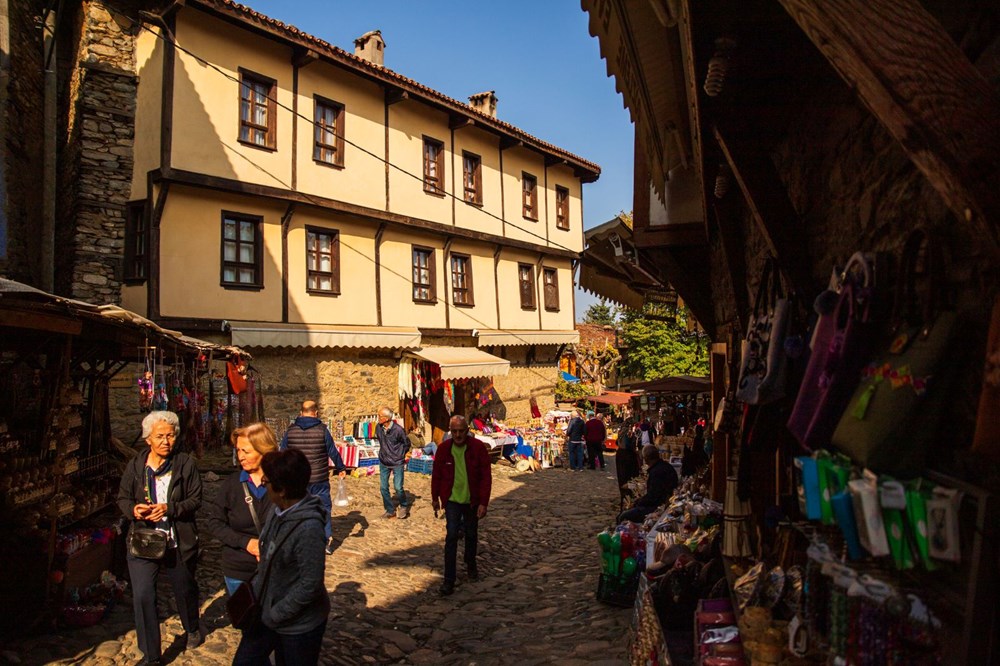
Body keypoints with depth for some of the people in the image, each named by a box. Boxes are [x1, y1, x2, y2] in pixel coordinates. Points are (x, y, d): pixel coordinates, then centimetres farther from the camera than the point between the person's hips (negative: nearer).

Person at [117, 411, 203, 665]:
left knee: (185, 590, 18)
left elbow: (195, 499, -8)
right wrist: (133, 509, -17)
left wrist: (170, 508, -24)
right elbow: (123, 498, 5)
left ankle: (192, 628, 49)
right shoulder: (135, 465, -3)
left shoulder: (186, 463, -10)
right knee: (142, 596, -5)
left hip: (179, 542, -1)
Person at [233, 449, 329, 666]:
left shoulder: (308, 528, -31)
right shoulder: (279, 511, -6)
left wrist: (275, 615, -18)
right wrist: (255, 589, 5)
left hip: (300, 624, -8)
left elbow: (310, 585, -27)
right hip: (266, 611, 8)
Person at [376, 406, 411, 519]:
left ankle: (404, 506, 25)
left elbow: (407, 444, -4)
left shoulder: (398, 429, -20)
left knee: (398, 487, -3)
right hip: (383, 462, 5)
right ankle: (390, 510, 22)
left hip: (397, 463, -4)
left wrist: (400, 456, 5)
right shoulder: (378, 428, -6)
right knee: (383, 487, 5)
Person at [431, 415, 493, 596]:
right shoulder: (443, 448, -9)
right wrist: (435, 497, 9)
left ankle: (471, 564, 43)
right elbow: (436, 474, 4)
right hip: (452, 500, 0)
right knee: (451, 536, -7)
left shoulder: (478, 447, -14)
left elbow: (486, 477, -12)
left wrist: (483, 503, -14)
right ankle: (449, 580, 2)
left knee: (471, 535, 17)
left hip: (472, 500, 0)